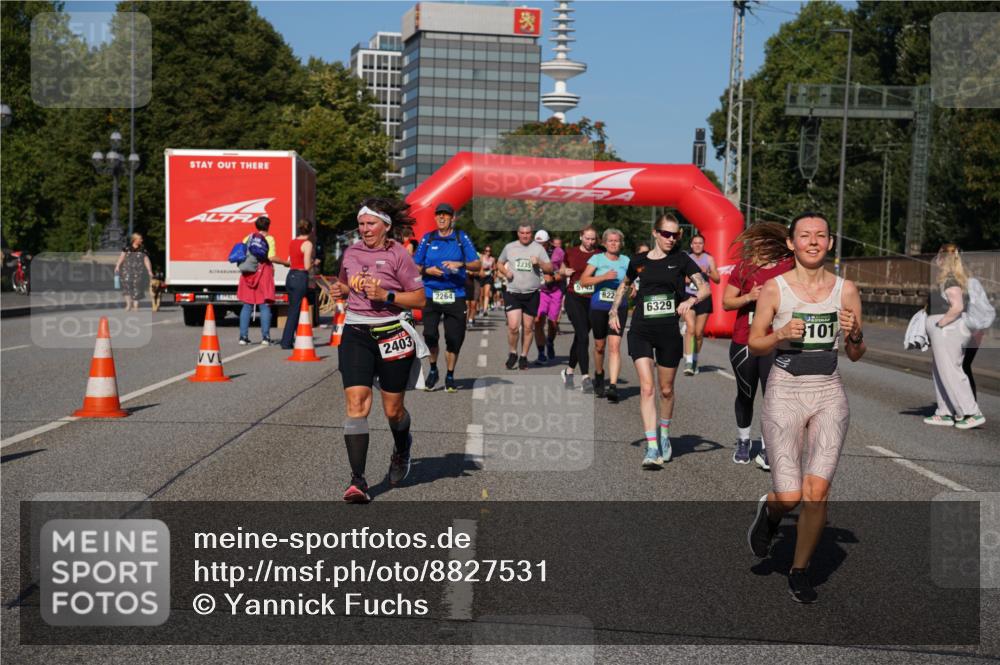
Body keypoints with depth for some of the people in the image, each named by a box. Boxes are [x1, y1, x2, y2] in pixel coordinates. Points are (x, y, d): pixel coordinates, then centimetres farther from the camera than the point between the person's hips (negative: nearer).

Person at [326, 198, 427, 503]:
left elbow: (419, 298, -5)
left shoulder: (398, 255, -6)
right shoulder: (351, 252, 9)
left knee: (393, 410, 7)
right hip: (355, 333, 3)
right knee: (356, 401, -13)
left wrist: (386, 295, -18)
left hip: (392, 335, -3)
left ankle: (402, 449, 43)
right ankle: (357, 481, -13)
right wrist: (340, 290, 4)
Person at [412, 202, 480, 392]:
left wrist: (460, 264, -16)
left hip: (455, 296, 0)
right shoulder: (427, 239, 9)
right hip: (431, 293, 0)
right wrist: (428, 271, -8)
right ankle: (433, 369, 13)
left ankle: (450, 376, 17)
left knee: (454, 338, 1)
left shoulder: (462, 238, 5)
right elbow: (415, 266, 12)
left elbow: (477, 264, 1)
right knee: (430, 334, -12)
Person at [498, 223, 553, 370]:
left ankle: (523, 356, 20)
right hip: (512, 293, 0)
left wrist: (539, 262, -19)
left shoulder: (538, 248, 3)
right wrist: (506, 271, -2)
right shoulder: (509, 247, 6)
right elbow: (499, 263, 19)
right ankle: (513, 353, 11)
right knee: (513, 326, -12)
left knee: (528, 327, 6)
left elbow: (549, 269, 0)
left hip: (532, 294, 1)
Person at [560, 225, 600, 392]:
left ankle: (569, 371, 32)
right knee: (583, 336, -14)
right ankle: (585, 377, -13)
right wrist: (565, 271, -3)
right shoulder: (571, 253, 3)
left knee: (579, 336, 13)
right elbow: (563, 269, 19)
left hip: (592, 300, 2)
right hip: (574, 298, -2)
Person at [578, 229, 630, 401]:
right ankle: (599, 375, 40)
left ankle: (613, 386, -19)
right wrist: (604, 277, -21)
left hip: (618, 308, 0)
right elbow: (583, 281, -12)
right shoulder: (597, 259, -1)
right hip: (598, 307, 0)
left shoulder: (626, 261, 5)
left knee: (615, 346, -13)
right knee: (599, 346, 14)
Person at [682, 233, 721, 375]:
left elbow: (717, 279, 3)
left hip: (704, 297, 1)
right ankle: (688, 362, -21)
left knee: (699, 332, 6)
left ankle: (695, 360, 25)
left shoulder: (709, 259, 6)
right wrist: (688, 277, -14)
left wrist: (707, 272, -14)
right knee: (690, 328, -18)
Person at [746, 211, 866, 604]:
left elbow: (856, 356, 10)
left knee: (818, 490, -5)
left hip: (829, 394, 2)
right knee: (790, 496, -9)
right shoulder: (774, 288, -2)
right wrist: (781, 335, -15)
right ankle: (769, 512, 29)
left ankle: (800, 570, 15)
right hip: (784, 392, -2)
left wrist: (853, 335, -11)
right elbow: (754, 345, 4)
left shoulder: (845, 289, 4)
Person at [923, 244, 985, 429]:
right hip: (946, 334, 10)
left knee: (950, 373, -7)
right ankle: (945, 414, 18)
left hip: (947, 331, -10)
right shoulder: (953, 280, 14)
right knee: (940, 372, 14)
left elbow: (957, 307, -26)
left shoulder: (949, 281, -16)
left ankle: (973, 414, -7)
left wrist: (939, 323, -18)